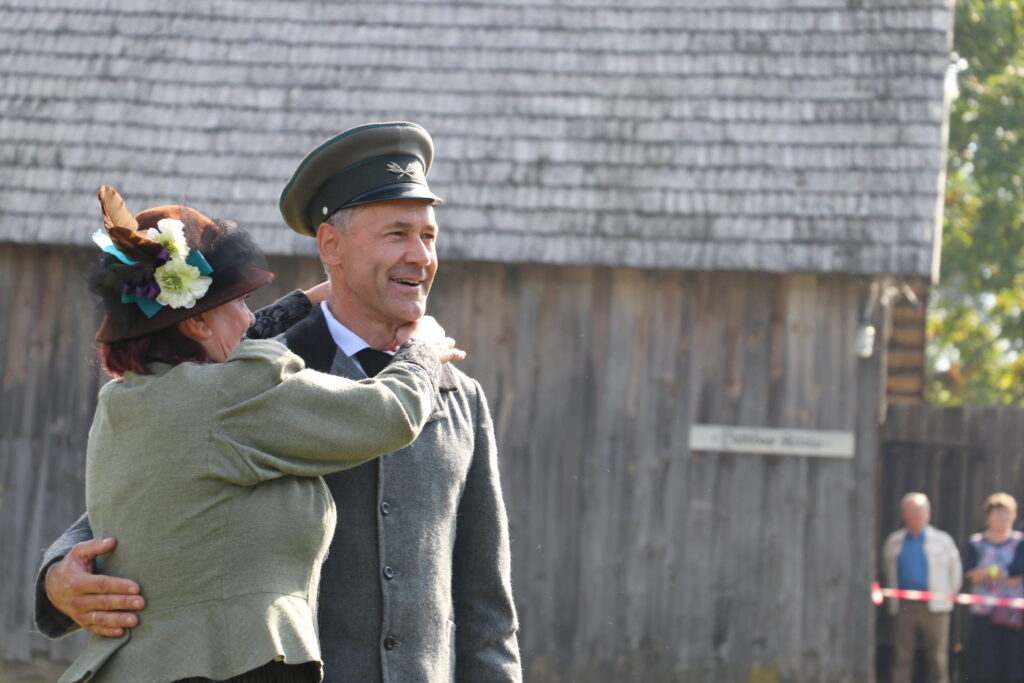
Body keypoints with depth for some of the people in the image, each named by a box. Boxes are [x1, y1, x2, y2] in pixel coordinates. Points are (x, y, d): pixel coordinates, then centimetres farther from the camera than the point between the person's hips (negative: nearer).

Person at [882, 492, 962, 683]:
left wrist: (947, 596, 10)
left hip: (935, 607, -1)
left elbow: (955, 571, 11)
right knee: (901, 656, -1)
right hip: (904, 607, 1)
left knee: (937, 658, -1)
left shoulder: (942, 540, 6)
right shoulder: (894, 542, 10)